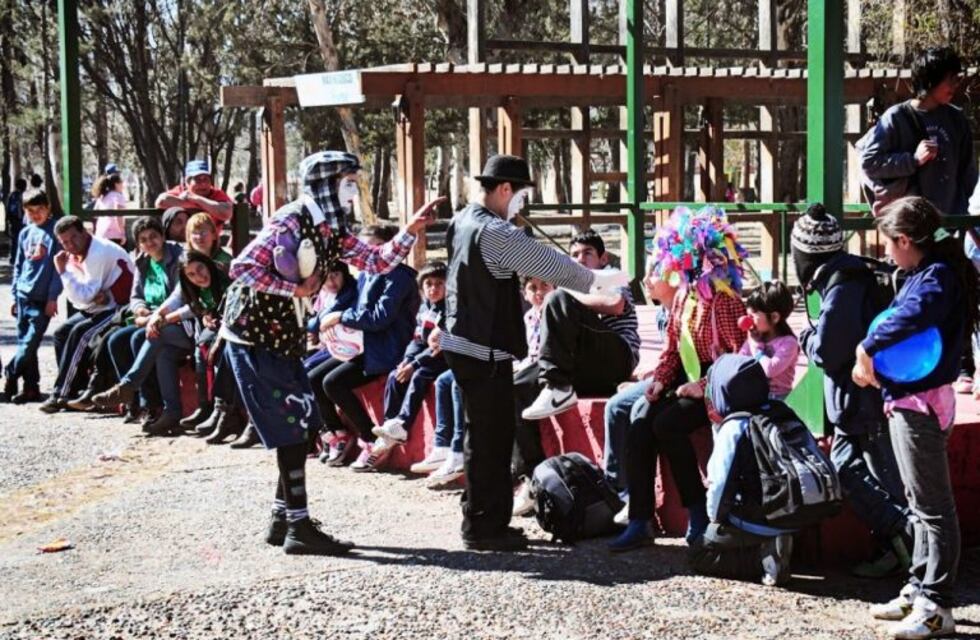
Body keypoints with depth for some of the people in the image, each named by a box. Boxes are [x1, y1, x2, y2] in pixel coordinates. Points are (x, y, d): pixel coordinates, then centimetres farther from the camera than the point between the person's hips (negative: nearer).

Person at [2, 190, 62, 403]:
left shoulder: (55, 232, -3)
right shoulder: (25, 234, 12)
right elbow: (18, 267, 18)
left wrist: (52, 297, -10)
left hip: (43, 299, -5)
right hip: (23, 296, 5)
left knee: (30, 343, -11)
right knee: (24, 343, 6)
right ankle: (31, 387, 12)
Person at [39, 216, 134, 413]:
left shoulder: (100, 252, -22)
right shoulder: (74, 255, 5)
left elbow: (84, 296, -23)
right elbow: (77, 296, 2)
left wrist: (63, 271, -22)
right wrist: (95, 296, -19)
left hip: (119, 307, -10)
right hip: (98, 307, 10)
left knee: (79, 333, -24)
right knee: (61, 333, 5)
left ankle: (61, 394, -17)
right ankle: (75, 391, 5)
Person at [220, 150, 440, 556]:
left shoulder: (330, 230, 9)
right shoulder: (291, 221, -18)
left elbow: (377, 262, 8)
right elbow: (242, 267, -24)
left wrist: (412, 230, -3)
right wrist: (295, 288, -21)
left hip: (281, 335, 9)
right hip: (254, 335, -9)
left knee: (300, 427, 12)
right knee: (290, 430, -8)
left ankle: (283, 519, 21)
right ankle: (299, 529, -3)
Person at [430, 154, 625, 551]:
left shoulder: (461, 223, 10)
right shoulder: (495, 233, -19)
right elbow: (549, 264, -14)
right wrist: (595, 280, -1)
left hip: (464, 343, 10)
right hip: (486, 350, -10)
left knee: (484, 434, 17)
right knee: (492, 437, -2)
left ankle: (480, 521, 24)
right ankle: (485, 528, 4)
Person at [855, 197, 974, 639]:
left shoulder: (937, 276, -20)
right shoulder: (929, 272, 11)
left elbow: (913, 314, -39)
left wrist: (868, 349, -29)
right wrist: (875, 356, -2)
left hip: (919, 403, -11)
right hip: (909, 401, 11)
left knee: (932, 507, -5)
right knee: (922, 504, 18)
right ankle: (918, 590, 28)